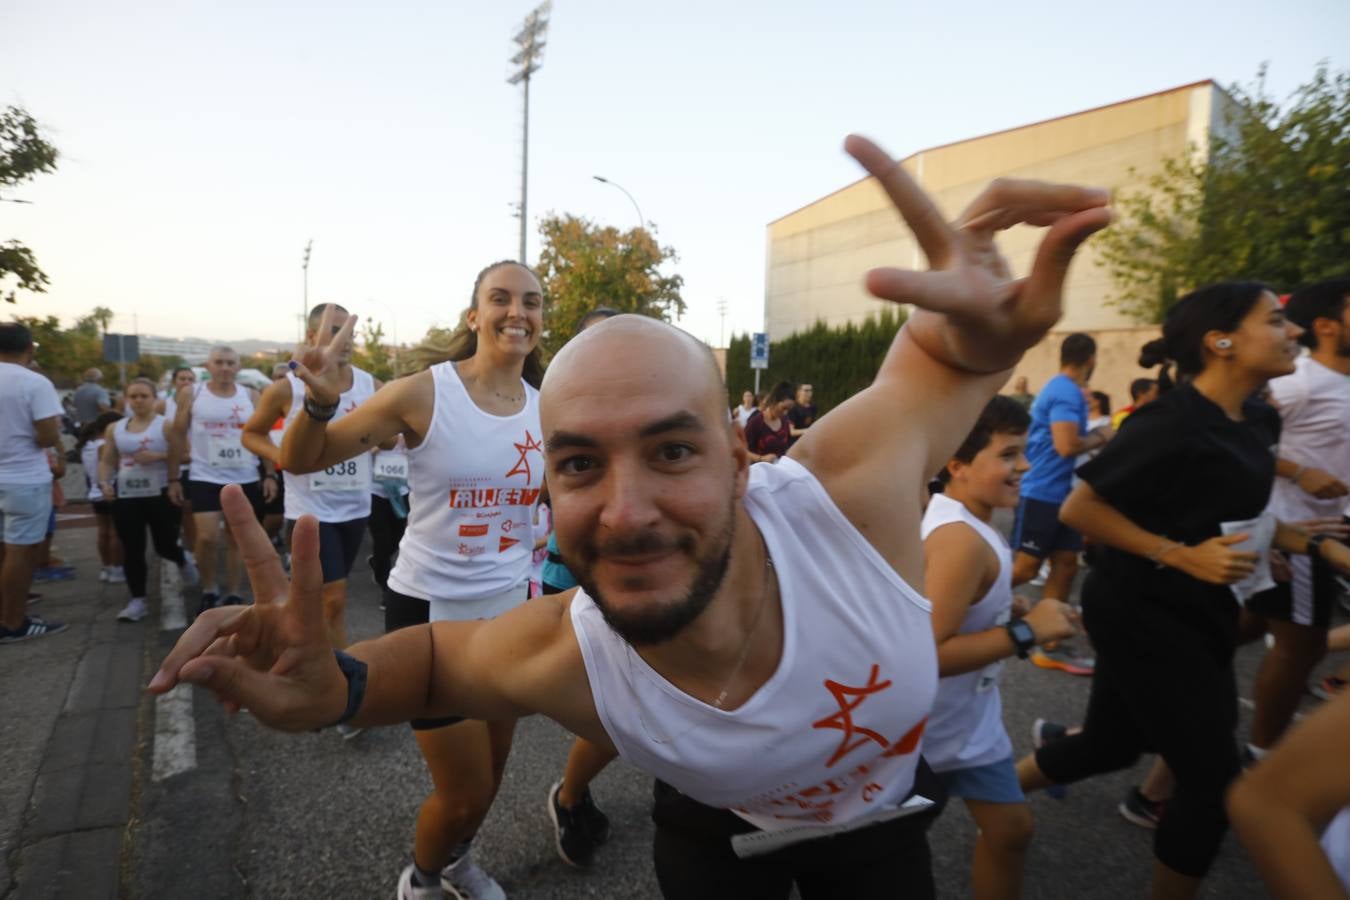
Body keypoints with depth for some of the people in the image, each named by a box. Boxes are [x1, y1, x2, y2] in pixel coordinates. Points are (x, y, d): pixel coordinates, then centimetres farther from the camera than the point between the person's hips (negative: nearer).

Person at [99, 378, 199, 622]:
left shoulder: (166, 425, -4)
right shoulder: (115, 428, 10)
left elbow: (180, 457, -8)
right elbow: (107, 461, 13)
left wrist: (158, 457, -24)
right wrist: (104, 482, -3)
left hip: (160, 495, -4)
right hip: (126, 497, 4)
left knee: (165, 546, 0)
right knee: (132, 550, 3)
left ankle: (183, 562, 36)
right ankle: (138, 600, 11)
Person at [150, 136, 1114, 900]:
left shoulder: (850, 487, -40)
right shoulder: (551, 660, -34)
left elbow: (949, 347, -22)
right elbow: (438, 651, -11)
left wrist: (987, 327, -48)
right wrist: (336, 685, -35)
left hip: (884, 819, 2)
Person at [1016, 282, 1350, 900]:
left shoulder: (1258, 421, 5)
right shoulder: (1174, 421, -23)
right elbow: (1079, 508, -22)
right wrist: (1181, 555, -24)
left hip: (1198, 617, 9)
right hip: (1145, 617, -9)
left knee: (1112, 744, 19)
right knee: (1214, 779, 3)